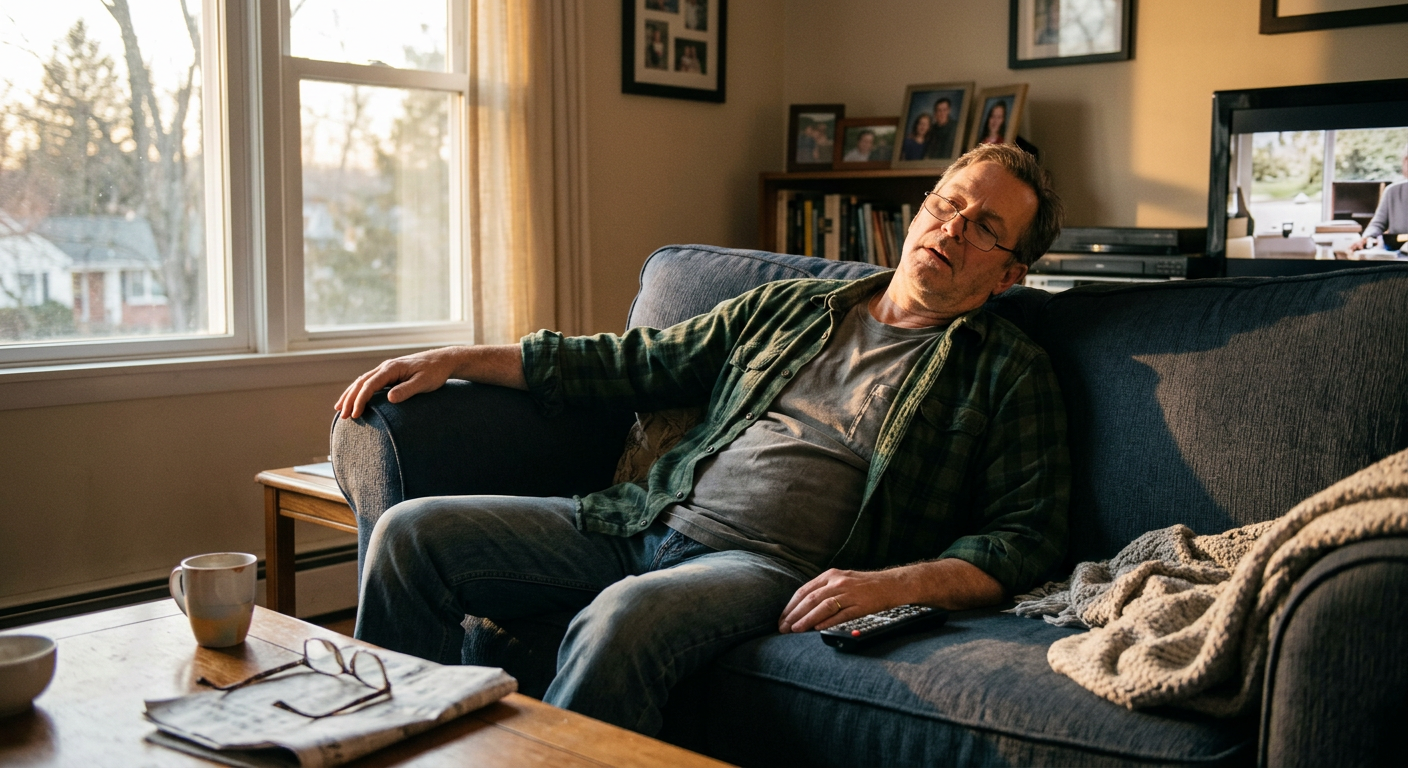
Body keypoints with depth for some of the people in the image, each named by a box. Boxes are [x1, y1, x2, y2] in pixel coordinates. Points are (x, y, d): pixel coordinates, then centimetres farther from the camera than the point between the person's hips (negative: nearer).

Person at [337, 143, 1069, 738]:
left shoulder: (1009, 373, 8)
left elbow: (1029, 537, -1)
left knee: (623, 617, -38)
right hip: (644, 523, 6)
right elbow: (632, 361, 20)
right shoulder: (789, 307, 20)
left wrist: (892, 584, -19)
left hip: (775, 567, -5)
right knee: (412, 533, -8)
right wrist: (459, 358, 13)